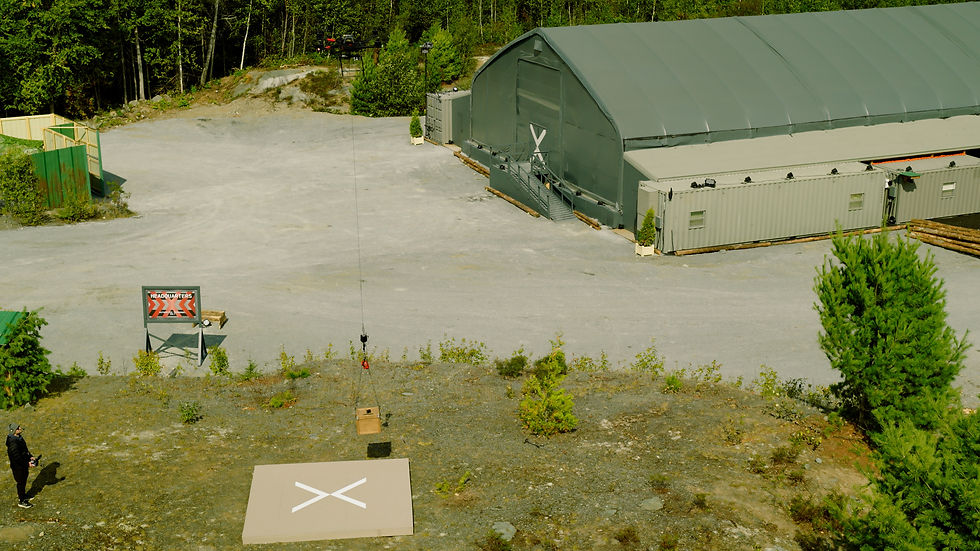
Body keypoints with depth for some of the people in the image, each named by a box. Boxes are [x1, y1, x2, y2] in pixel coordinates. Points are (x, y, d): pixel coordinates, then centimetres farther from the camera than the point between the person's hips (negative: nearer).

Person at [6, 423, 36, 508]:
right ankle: (21, 502, 21)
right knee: (21, 483, 6)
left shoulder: (19, 438, 0)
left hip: (23, 466, 9)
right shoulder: (13, 443, -31)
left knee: (24, 481, 24)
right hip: (18, 466, -9)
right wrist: (27, 463, -25)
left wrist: (30, 457, 4)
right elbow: (17, 458, -30)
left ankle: (22, 496, 43)